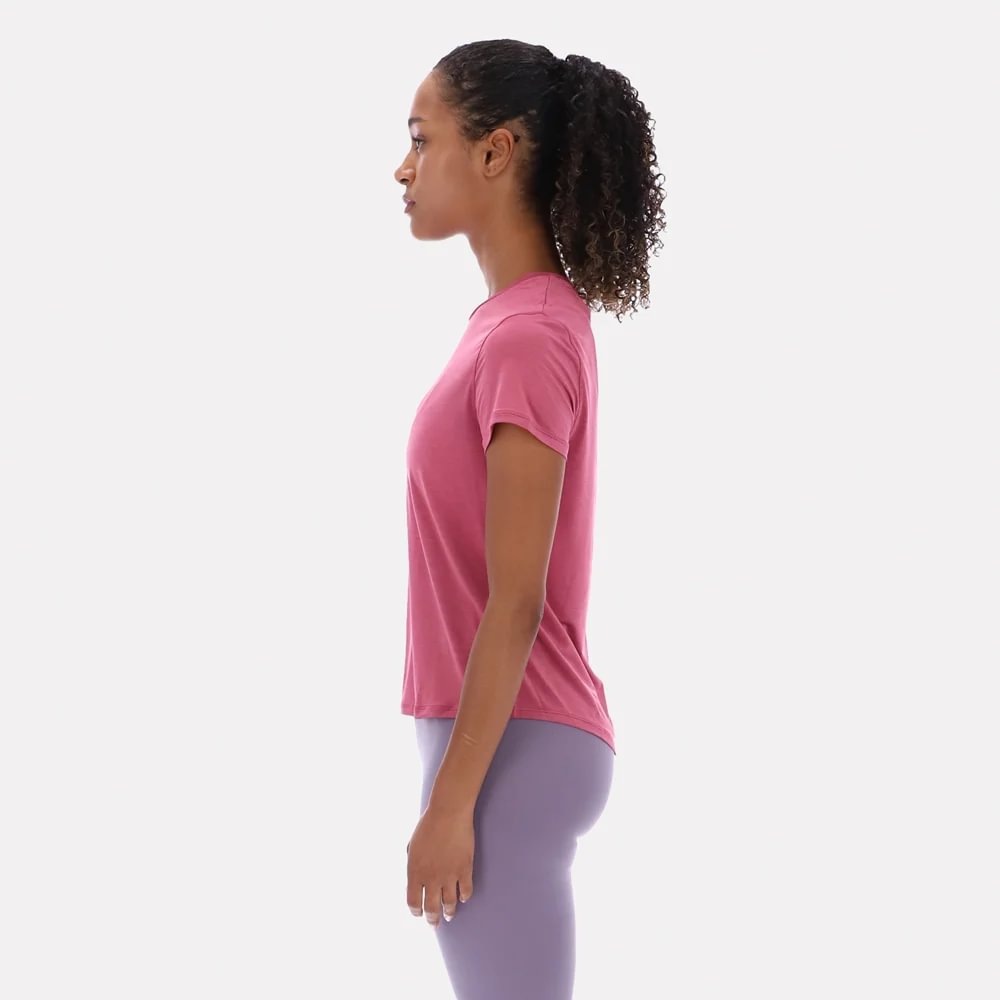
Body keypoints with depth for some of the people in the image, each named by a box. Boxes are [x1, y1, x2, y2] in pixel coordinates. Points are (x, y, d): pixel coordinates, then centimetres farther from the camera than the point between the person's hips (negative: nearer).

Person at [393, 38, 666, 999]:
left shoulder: (526, 339, -18)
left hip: (510, 752, -9)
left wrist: (451, 800, -17)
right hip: (512, 741, 9)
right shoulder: (527, 320, 10)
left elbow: (516, 602, -19)